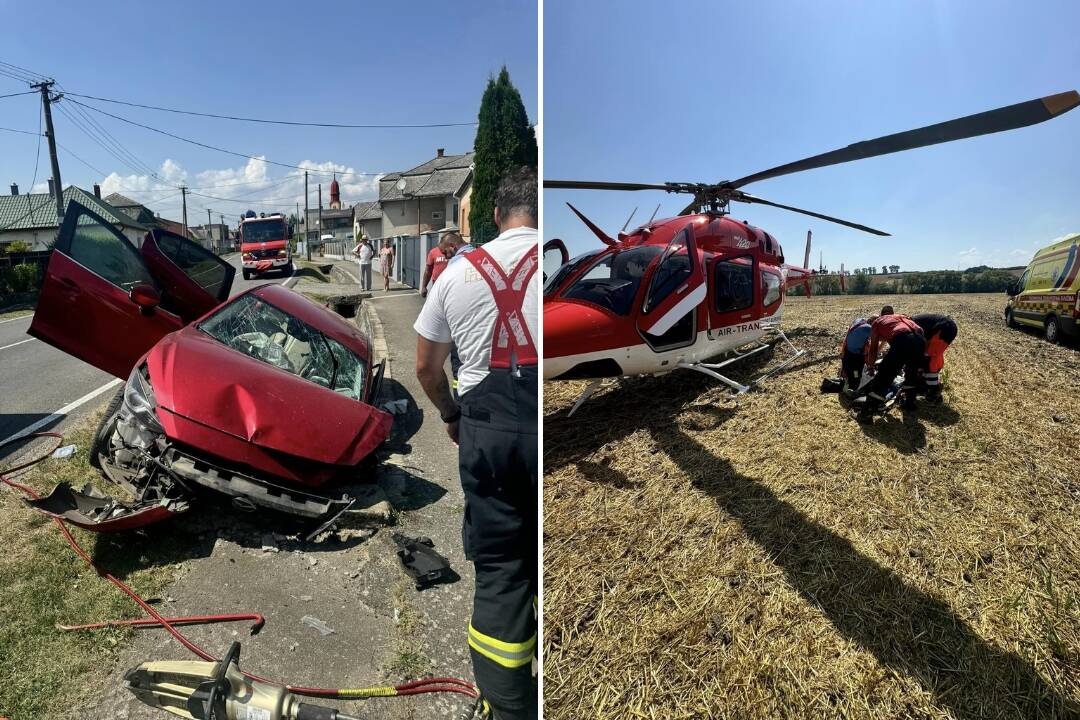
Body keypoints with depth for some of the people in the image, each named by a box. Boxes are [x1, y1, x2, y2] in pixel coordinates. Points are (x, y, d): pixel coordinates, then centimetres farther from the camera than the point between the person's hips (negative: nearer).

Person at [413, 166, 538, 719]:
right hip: (533, 425, -2)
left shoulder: (457, 271, 8)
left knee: (498, 567, 13)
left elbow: (426, 367, 13)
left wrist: (450, 415, 28)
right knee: (533, 558, 14)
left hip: (485, 426, 2)